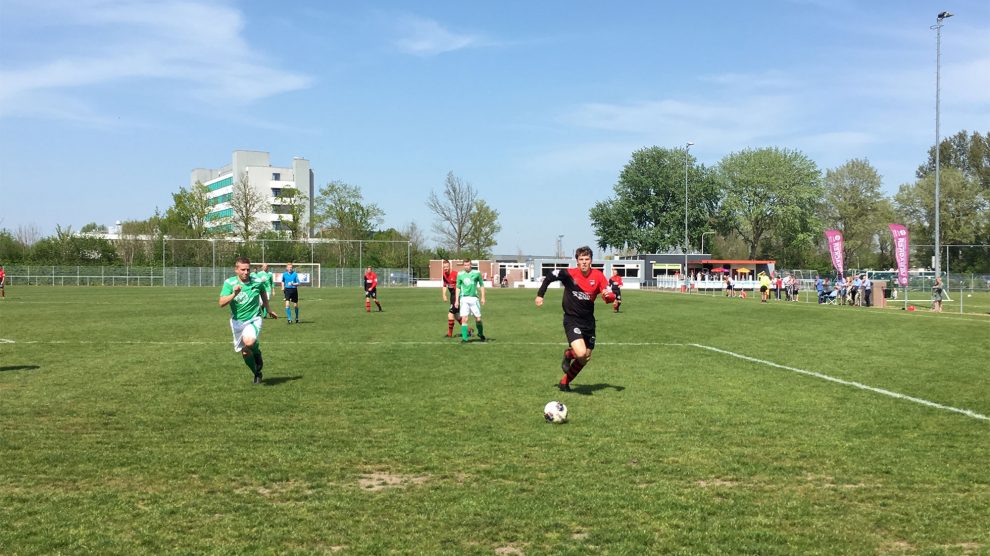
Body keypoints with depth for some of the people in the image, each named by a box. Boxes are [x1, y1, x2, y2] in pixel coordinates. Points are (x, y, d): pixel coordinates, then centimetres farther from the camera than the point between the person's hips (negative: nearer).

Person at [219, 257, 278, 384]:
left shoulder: (257, 281, -9)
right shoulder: (229, 283, -13)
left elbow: (263, 294, 15)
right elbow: (222, 303, -22)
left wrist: (268, 310, 26)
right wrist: (234, 294, -38)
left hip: (254, 319, -2)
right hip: (237, 321, 2)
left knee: (249, 342, -32)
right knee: (245, 353, 9)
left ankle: (257, 352, 3)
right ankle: (257, 374, 36)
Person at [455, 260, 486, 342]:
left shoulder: (477, 273, 2)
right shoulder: (460, 274, 4)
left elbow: (481, 285, 11)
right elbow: (458, 288, 11)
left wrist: (483, 297, 5)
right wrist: (457, 300, 7)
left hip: (474, 298, 0)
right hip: (464, 299, 0)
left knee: (478, 319, 4)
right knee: (464, 319, -9)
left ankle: (481, 334, 28)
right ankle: (464, 338, -4)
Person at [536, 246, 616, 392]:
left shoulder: (598, 276, -5)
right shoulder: (569, 274, -13)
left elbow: (610, 296, -4)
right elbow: (549, 277, 1)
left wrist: (608, 296, -27)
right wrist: (540, 295, 0)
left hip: (588, 321, 5)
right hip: (572, 320, -5)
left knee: (586, 358, 13)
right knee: (580, 353, -25)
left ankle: (564, 383, 34)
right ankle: (568, 354, 13)